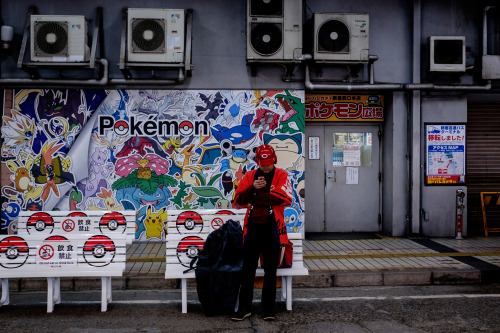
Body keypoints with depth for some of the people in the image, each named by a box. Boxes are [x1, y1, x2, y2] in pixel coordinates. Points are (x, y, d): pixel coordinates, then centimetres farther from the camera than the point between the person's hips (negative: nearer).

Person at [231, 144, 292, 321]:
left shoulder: (281, 175, 0)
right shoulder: (249, 176, 9)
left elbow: (285, 199, -16)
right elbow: (238, 201, 0)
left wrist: (256, 198, -11)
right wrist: (253, 188, -18)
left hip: (272, 228, -2)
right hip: (252, 227, 2)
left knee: (270, 270, 7)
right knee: (247, 270, 6)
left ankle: (268, 309, 17)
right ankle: (244, 308, 15)